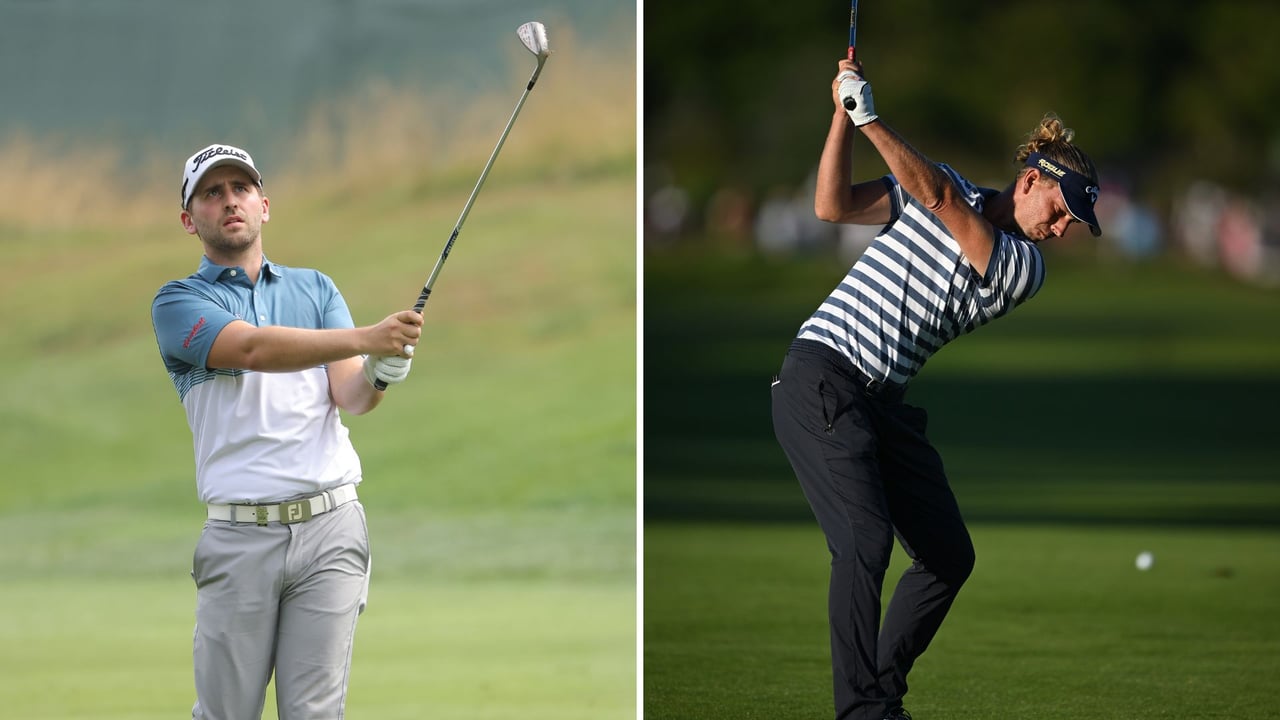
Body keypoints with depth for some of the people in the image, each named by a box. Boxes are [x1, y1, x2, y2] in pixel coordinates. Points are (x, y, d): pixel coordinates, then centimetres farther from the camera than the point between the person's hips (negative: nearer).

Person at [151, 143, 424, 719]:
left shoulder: (315, 289, 16)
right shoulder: (179, 303, 4)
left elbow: (348, 394, 2)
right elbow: (253, 349, -17)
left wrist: (380, 373, -23)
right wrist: (366, 338, -29)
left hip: (329, 526, 2)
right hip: (240, 536, -2)